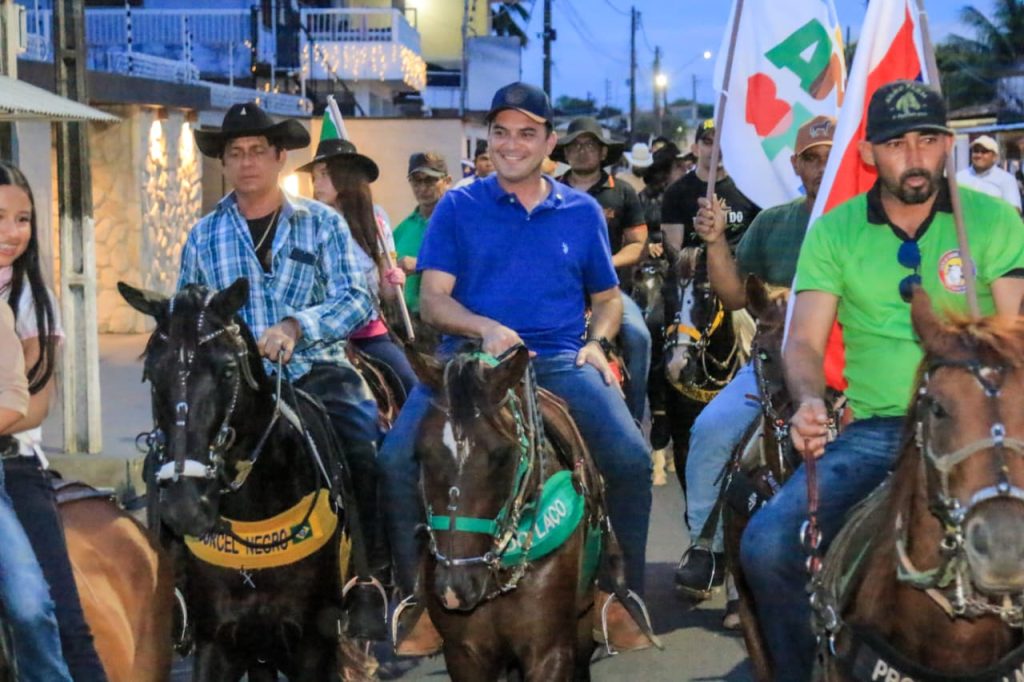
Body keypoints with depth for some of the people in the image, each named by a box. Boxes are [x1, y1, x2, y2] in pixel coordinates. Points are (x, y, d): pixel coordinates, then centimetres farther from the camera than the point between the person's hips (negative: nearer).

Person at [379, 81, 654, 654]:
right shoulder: (459, 208, 9)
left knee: (631, 457, -24)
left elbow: (608, 297, 22)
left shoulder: (582, 211, 15)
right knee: (397, 458, -24)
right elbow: (433, 299, 2)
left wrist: (597, 341, 1)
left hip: (560, 362, 1)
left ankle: (620, 596, -5)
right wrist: (486, 328, -17)